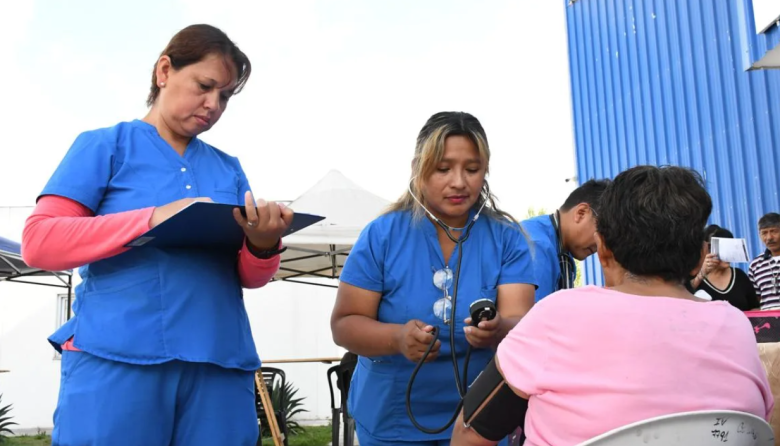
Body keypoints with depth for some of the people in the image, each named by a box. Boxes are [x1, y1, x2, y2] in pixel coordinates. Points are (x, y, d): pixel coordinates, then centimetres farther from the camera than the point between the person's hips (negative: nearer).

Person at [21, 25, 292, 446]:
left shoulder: (229, 169, 15)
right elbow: (38, 241, -6)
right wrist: (154, 218, -18)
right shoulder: (104, 145, 4)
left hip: (219, 365, 4)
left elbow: (249, 278, 12)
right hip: (117, 361, -4)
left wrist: (263, 245, -12)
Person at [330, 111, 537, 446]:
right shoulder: (381, 235, -9)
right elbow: (345, 324, -10)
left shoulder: (507, 237, -7)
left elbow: (521, 325, -15)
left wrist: (498, 332, -38)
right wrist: (398, 338, -28)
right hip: (392, 419, 0)